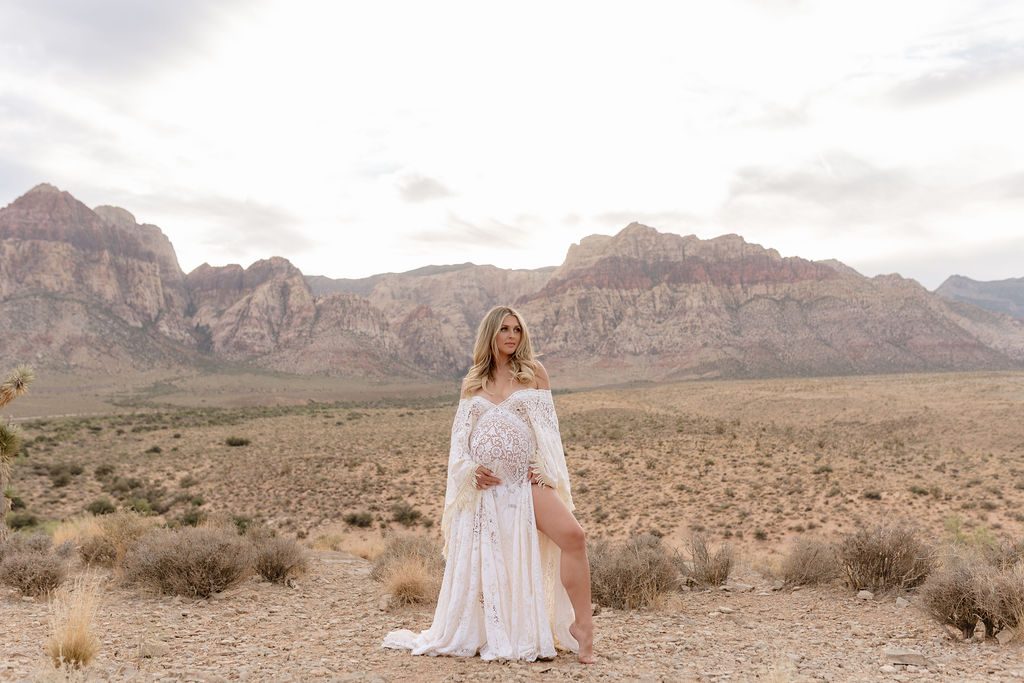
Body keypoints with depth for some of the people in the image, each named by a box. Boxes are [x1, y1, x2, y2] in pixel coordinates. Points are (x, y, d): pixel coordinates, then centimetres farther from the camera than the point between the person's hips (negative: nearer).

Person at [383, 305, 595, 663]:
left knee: (572, 536, -22)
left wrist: (542, 468, -9)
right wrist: (470, 468, -5)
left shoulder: (533, 372, 8)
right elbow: (460, 434, 12)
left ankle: (582, 626, -14)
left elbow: (547, 426, 4)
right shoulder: (473, 382, 14)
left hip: (524, 479, -2)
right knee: (478, 559, 5)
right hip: (484, 482, 2)